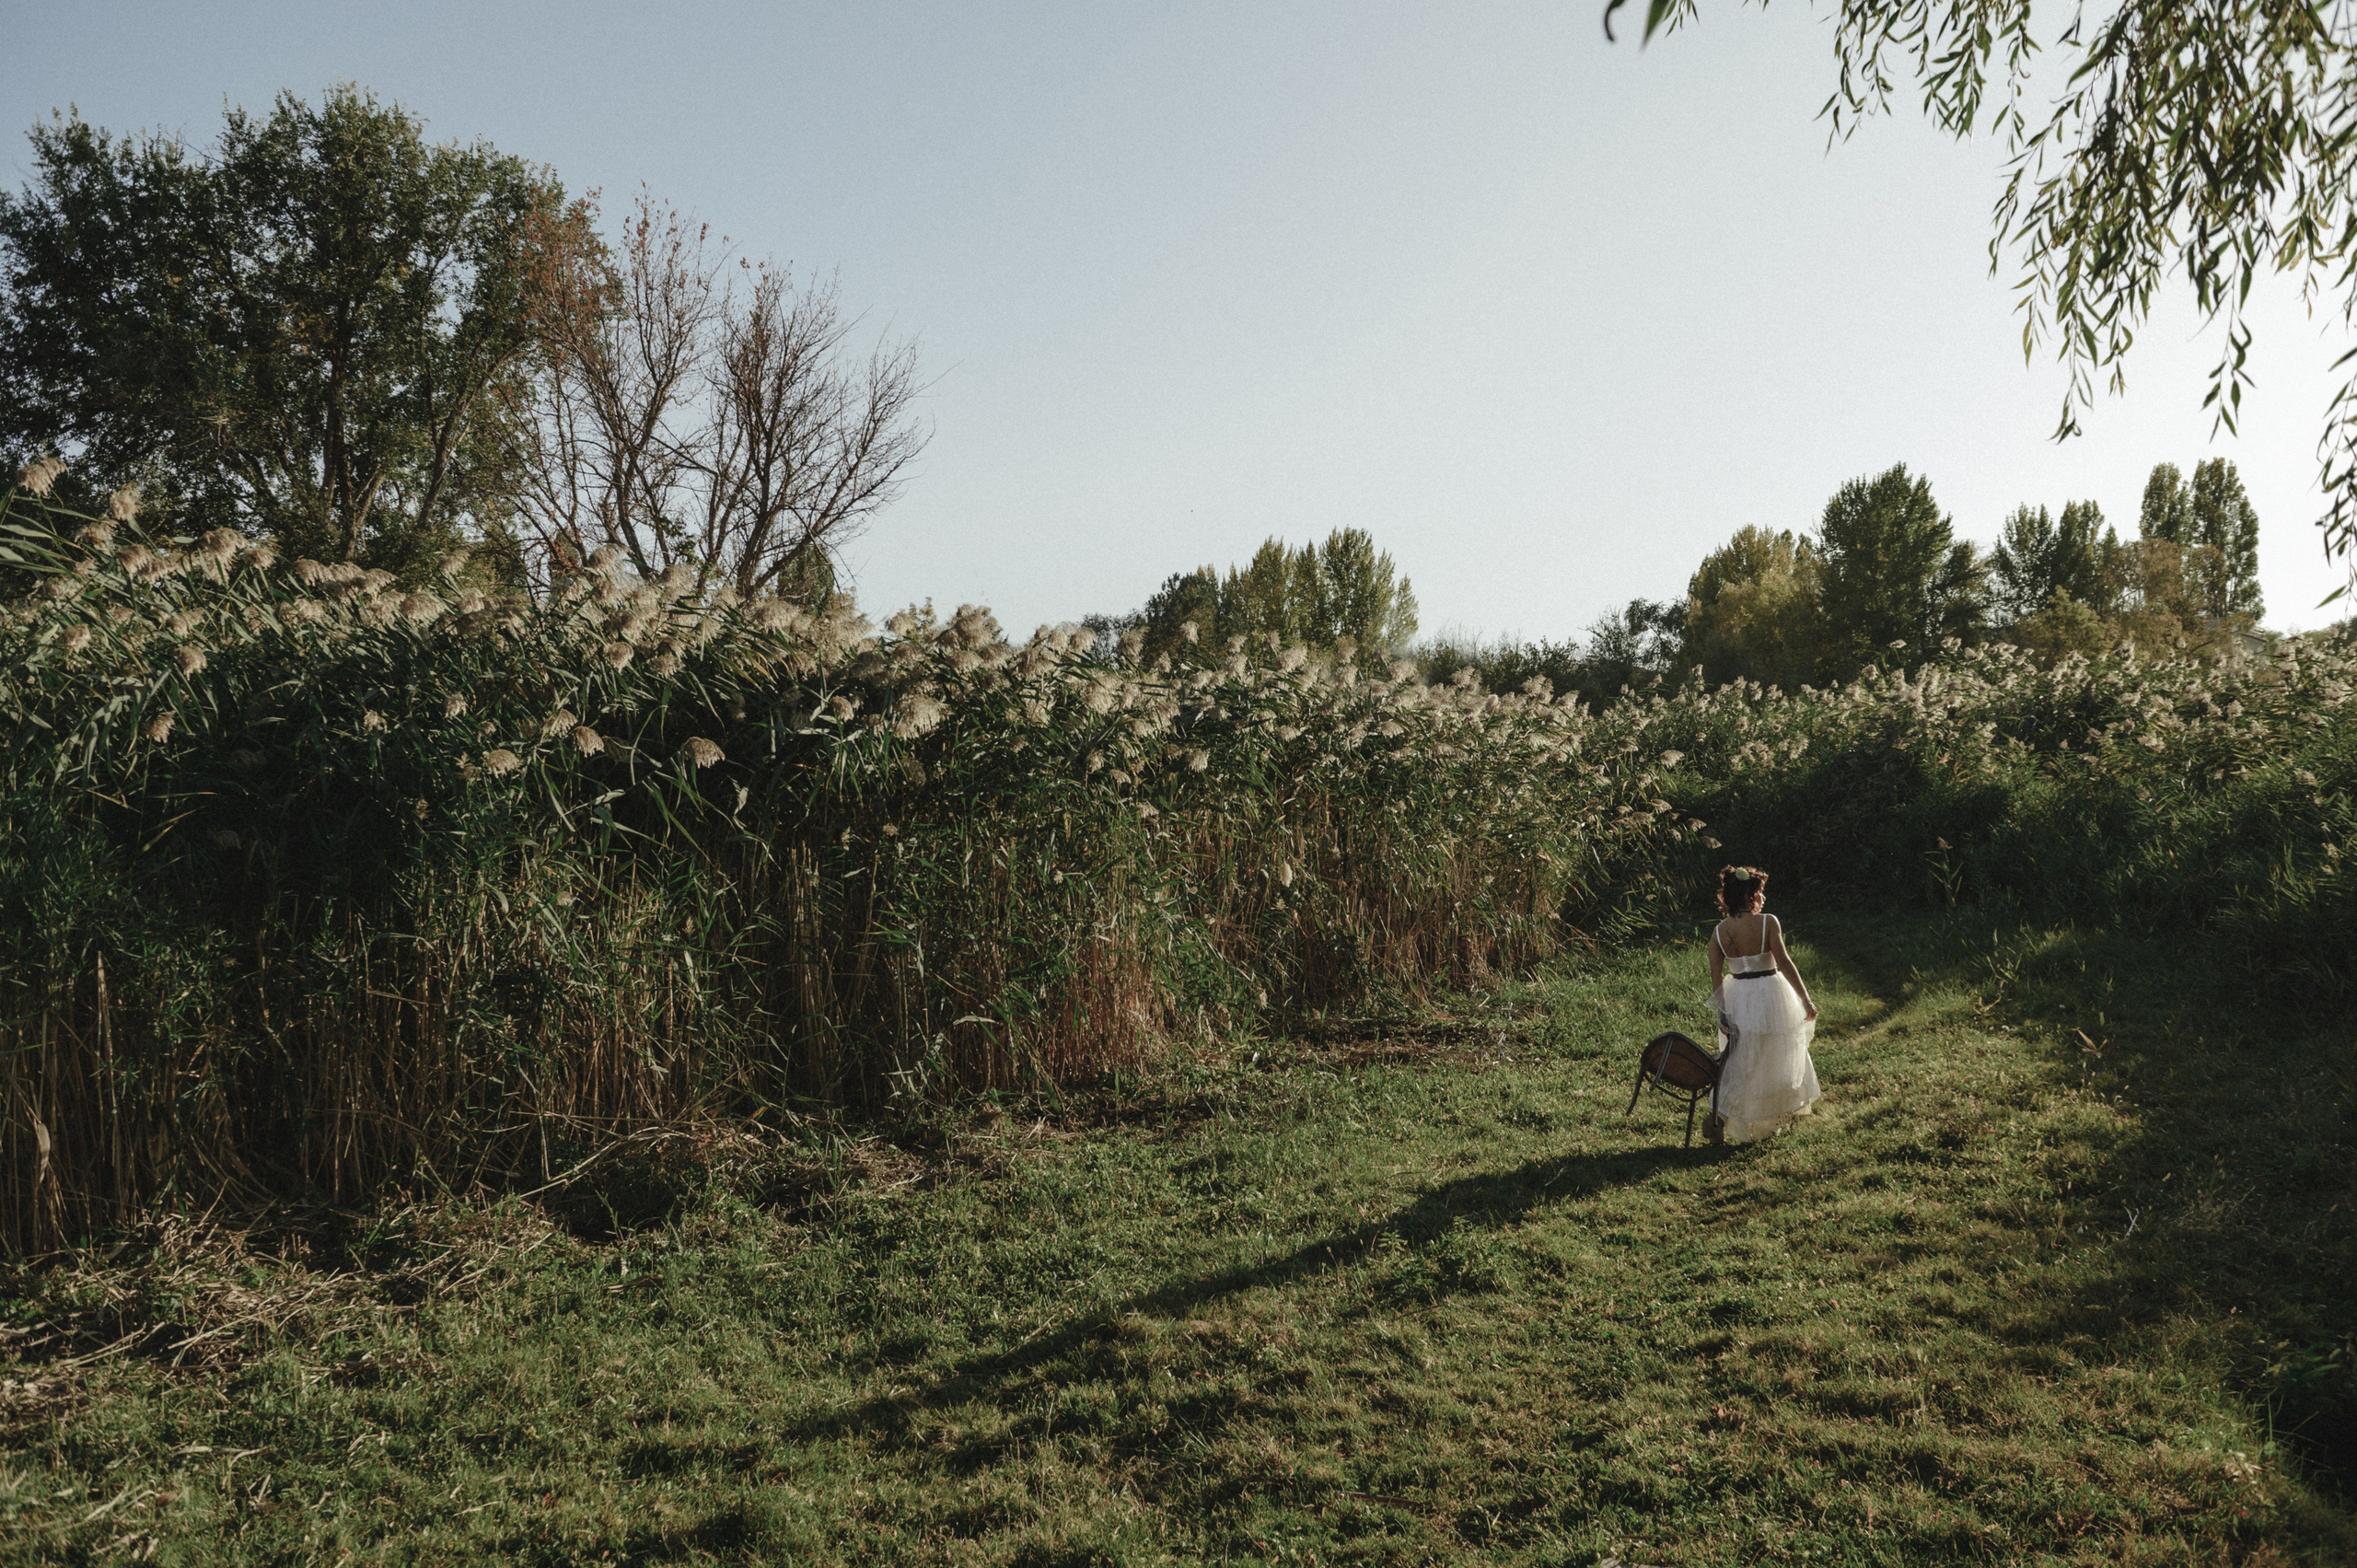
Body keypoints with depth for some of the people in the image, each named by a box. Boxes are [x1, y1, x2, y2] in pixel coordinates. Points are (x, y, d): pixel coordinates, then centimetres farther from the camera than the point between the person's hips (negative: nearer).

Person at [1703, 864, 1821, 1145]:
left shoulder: (1718, 932, -5)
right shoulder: (1768, 923, -15)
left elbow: (1716, 976, -5)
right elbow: (1784, 964, -19)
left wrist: (1722, 1012, 1)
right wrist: (1806, 1000, -13)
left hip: (1737, 1000, 3)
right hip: (1770, 996, -3)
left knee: (1738, 1064, 13)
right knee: (1779, 1057, 20)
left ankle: (1717, 1119, 1)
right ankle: (1788, 1110, 39)